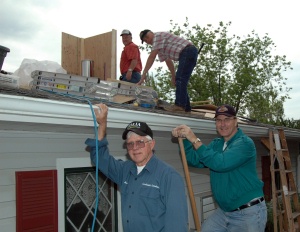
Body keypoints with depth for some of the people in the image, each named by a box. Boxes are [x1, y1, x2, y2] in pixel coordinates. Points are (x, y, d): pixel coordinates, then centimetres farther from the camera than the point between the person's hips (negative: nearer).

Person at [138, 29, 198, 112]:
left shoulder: (158, 36, -4)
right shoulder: (161, 46, 24)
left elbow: (151, 57, -12)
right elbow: (168, 61, 29)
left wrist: (144, 74, -13)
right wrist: (173, 77, 31)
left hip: (188, 51, -10)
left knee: (180, 79, -15)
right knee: (180, 80, 10)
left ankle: (179, 105, -20)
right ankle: (186, 107, 10)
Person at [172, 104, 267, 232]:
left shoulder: (244, 143, -16)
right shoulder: (216, 144, 8)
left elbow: (220, 163, -31)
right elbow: (195, 161, -2)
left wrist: (195, 140, -31)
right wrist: (184, 139, -16)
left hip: (249, 212, -6)